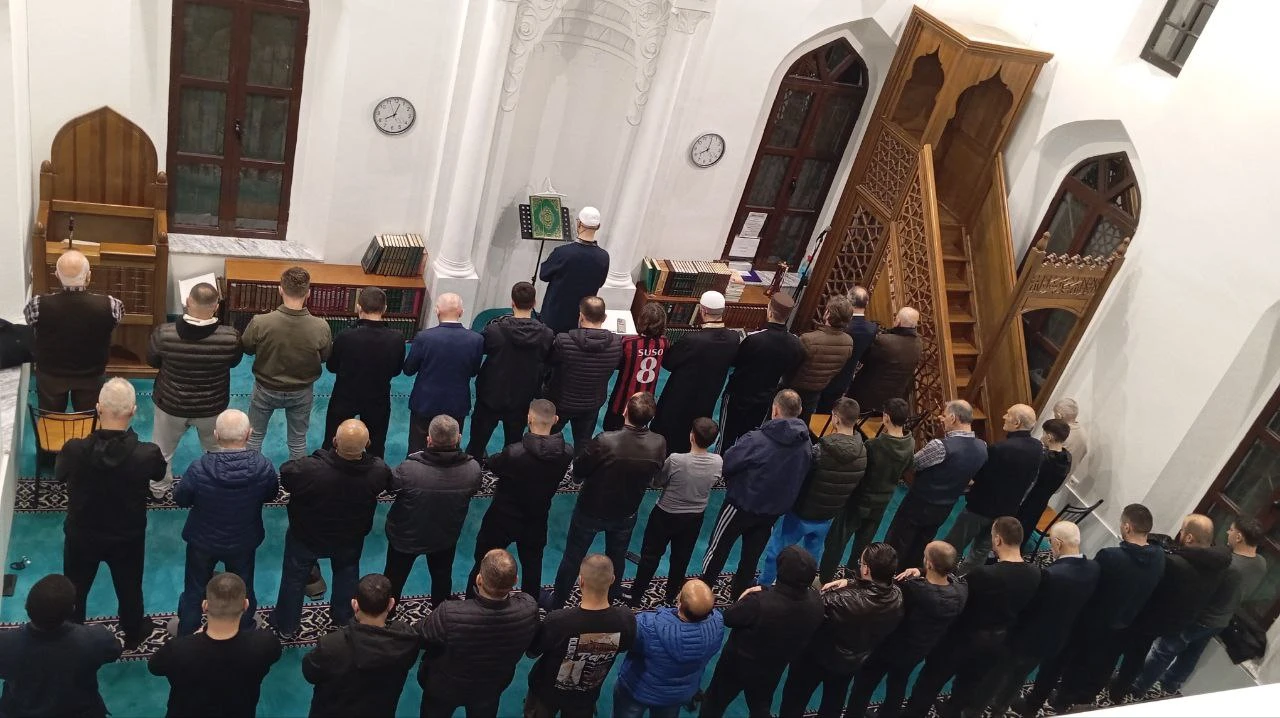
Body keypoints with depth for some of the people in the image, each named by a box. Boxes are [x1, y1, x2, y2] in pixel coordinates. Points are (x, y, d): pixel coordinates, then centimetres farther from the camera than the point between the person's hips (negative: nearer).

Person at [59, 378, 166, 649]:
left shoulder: (74, 449, -30)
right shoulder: (148, 454, -32)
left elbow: (59, 475, -6)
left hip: (81, 535, 1)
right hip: (128, 537, 0)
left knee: (75, 590, 27)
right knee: (129, 588, 26)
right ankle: (133, 635, 49)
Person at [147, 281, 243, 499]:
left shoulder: (163, 333, -26)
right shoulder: (230, 337, -27)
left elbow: (152, 361, -6)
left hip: (171, 404, 0)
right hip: (212, 407, 0)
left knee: (163, 450, 28)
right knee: (216, 450, 28)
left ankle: (159, 489, 50)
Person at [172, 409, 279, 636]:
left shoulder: (199, 469, -32)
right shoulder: (264, 468, -28)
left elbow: (180, 499, -13)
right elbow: (270, 495, -7)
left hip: (203, 541, -1)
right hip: (244, 542, 1)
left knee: (195, 589, 26)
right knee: (243, 590, 26)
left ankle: (186, 634, 48)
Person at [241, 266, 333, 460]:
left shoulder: (260, 323, -28)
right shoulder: (321, 327, -27)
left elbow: (246, 349, -8)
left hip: (266, 390, 0)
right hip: (301, 393, 0)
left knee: (255, 436, 23)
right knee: (298, 440, 22)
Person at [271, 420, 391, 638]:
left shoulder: (308, 469, -41)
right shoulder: (378, 471, -34)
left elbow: (284, 474, -20)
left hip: (306, 537, -2)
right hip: (351, 538, 2)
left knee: (294, 577, 26)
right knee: (347, 573, 32)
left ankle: (286, 625, 47)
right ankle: (344, 618, 54)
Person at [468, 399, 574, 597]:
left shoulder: (514, 453, -31)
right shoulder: (567, 453, -19)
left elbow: (491, 464, -12)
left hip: (503, 518, -3)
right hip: (536, 521, 3)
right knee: (532, 567, 24)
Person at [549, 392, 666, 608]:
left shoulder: (605, 441, -35)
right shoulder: (659, 445, -24)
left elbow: (578, 471, -19)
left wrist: (578, 478, 4)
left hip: (590, 510, -3)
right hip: (626, 513, 3)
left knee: (573, 558, 19)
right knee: (617, 557, 28)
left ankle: (557, 602, 36)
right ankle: (612, 595, 50)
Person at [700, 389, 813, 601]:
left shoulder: (757, 439, -27)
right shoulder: (806, 445, -9)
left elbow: (726, 464, -21)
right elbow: (800, 477, 2)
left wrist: (732, 482, 0)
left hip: (742, 505, -5)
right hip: (774, 510, 5)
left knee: (718, 549, 14)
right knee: (751, 556, 22)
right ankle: (740, 593, 37)